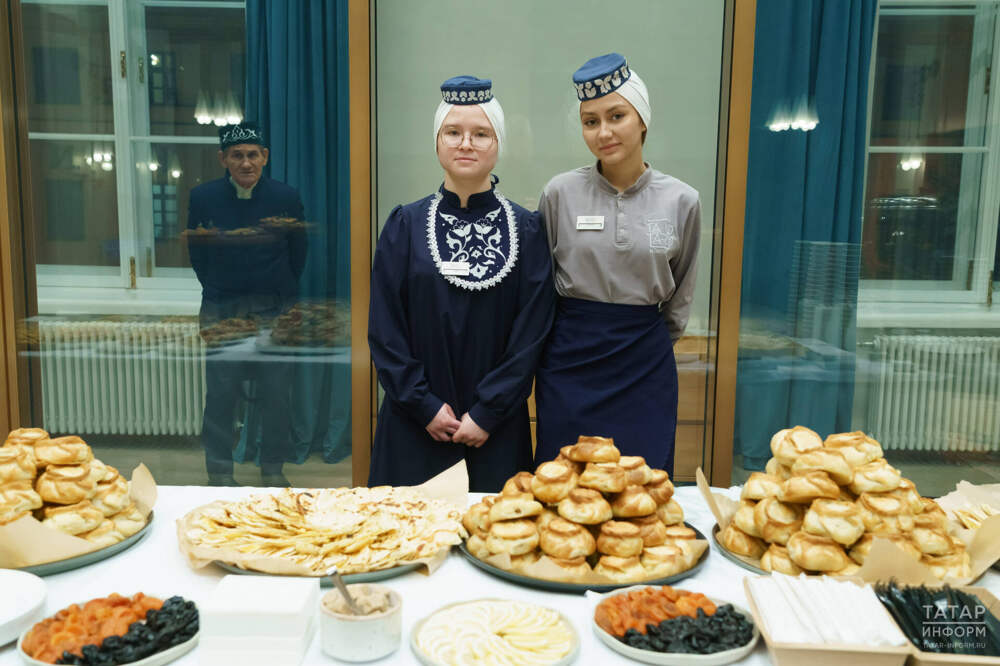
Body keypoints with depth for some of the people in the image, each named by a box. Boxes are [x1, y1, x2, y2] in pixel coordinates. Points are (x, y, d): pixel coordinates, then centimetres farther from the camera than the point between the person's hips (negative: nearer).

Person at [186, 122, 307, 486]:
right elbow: (197, 255, 10)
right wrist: (218, 294, 9)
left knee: (277, 395, 4)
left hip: (274, 311, 0)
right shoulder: (203, 197, 1)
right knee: (220, 395, 2)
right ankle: (220, 473, 17)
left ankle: (273, 469, 21)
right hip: (222, 312, 0)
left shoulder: (286, 197, 0)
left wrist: (279, 295, 9)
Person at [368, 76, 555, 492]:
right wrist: (424, 405, -7)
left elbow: (532, 331, -4)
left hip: (495, 429, 0)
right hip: (415, 426, 1)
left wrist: (488, 412, -8)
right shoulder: (406, 224, 1)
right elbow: (384, 328, 0)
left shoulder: (525, 231, 0)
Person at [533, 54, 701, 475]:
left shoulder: (681, 201, -1)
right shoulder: (561, 193, -4)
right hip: (570, 361, 0)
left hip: (645, 365, 1)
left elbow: (681, 294, 13)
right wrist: (574, 333, 11)